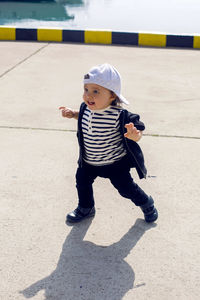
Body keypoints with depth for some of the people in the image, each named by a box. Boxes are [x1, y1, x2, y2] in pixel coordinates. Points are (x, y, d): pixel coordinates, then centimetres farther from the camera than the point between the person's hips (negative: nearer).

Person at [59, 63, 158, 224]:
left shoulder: (119, 115, -30)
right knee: (82, 181, 15)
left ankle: (146, 204, 36)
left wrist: (134, 135, -47)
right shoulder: (86, 108, -11)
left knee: (126, 187, 4)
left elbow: (138, 132, -26)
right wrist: (73, 114, 1)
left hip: (115, 163, -5)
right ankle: (85, 209, 44)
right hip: (88, 161, 6)